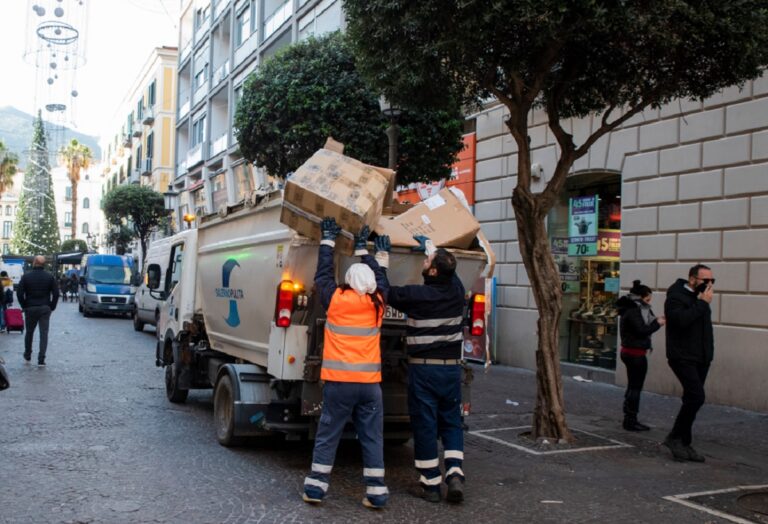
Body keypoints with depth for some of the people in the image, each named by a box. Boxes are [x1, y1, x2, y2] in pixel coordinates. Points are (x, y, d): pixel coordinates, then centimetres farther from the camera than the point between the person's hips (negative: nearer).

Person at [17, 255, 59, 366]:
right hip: (45, 309, 0)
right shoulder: (49, 276, -3)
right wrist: (52, 306, 5)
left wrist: (24, 306, 4)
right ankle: (41, 359, -8)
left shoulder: (26, 276, -5)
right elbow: (56, 293, -6)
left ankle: (27, 355, 31)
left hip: (30, 309, 0)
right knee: (44, 333, 0)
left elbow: (19, 293, -8)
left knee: (29, 332, 17)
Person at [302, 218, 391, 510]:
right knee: (372, 439, 6)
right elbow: (380, 279, 23)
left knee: (327, 437, 7)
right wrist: (363, 248, 31)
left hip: (339, 381, -1)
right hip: (370, 382, 2)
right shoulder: (377, 303, 3)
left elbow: (323, 274, 13)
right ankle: (376, 494, 8)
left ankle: (315, 488, 11)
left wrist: (328, 239, 22)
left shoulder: (336, 300, -2)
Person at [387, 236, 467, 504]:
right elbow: (448, 267, 22)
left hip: (423, 368, -4)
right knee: (451, 423, 16)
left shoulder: (415, 295, -15)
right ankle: (455, 475, 3)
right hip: (451, 368, 5)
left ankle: (431, 484, 10)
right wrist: (428, 244, 36)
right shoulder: (457, 290, 0)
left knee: (425, 425, 4)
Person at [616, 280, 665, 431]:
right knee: (635, 387, -5)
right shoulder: (633, 311, -17)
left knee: (632, 386, 15)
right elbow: (641, 331, -22)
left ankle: (629, 420, 21)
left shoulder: (632, 309, 15)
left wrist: (655, 321, 2)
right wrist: (657, 324, -12)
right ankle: (631, 421, -1)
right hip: (636, 353, -11)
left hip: (629, 351, 11)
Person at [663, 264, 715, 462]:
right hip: (683, 357, -9)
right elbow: (681, 320, -27)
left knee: (692, 399, 9)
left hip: (701, 358, 9)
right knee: (696, 396, -20)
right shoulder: (676, 296, -10)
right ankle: (676, 437, -6)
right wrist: (703, 303, -20)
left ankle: (684, 444, 17)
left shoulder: (700, 298, 15)